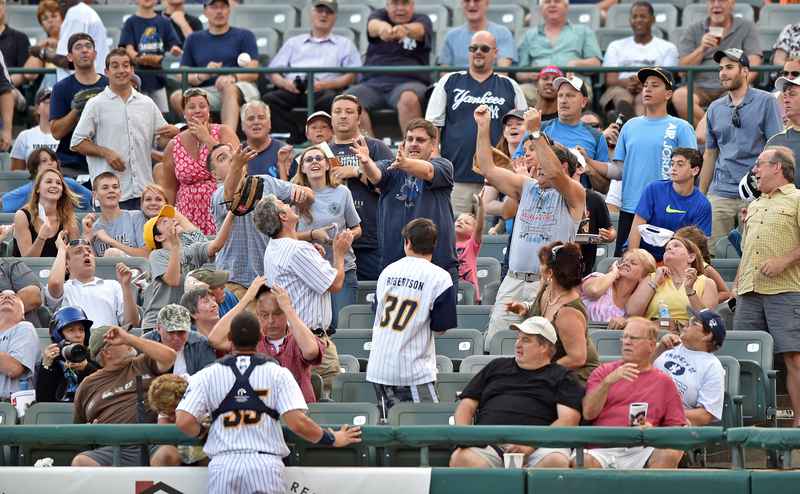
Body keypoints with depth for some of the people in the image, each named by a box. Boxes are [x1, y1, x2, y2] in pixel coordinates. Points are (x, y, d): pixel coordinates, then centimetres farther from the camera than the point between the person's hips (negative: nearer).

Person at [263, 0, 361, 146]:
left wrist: (325, 84, -9)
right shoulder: (293, 42, 32)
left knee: (329, 100, -39)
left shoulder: (344, 44, 26)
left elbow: (351, 76, 10)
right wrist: (283, 82, -4)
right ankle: (296, 139, -35)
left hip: (324, 90, -2)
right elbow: (273, 72, 21)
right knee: (270, 99, -31)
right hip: (293, 88, 2)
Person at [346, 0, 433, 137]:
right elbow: (373, 25, -12)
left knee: (409, 99, -37)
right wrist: (382, 27, -40)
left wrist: (405, 29, -43)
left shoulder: (422, 20, 10)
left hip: (409, 82, -2)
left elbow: (418, 30, -16)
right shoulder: (379, 15, 14)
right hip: (373, 82, 2)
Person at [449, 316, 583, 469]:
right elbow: (467, 405, 26)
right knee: (460, 458, -32)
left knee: (556, 462, -39)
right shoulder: (497, 366, 29)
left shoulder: (562, 377, 16)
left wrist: (530, 445, -15)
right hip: (489, 442, 2)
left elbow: (568, 419, 0)